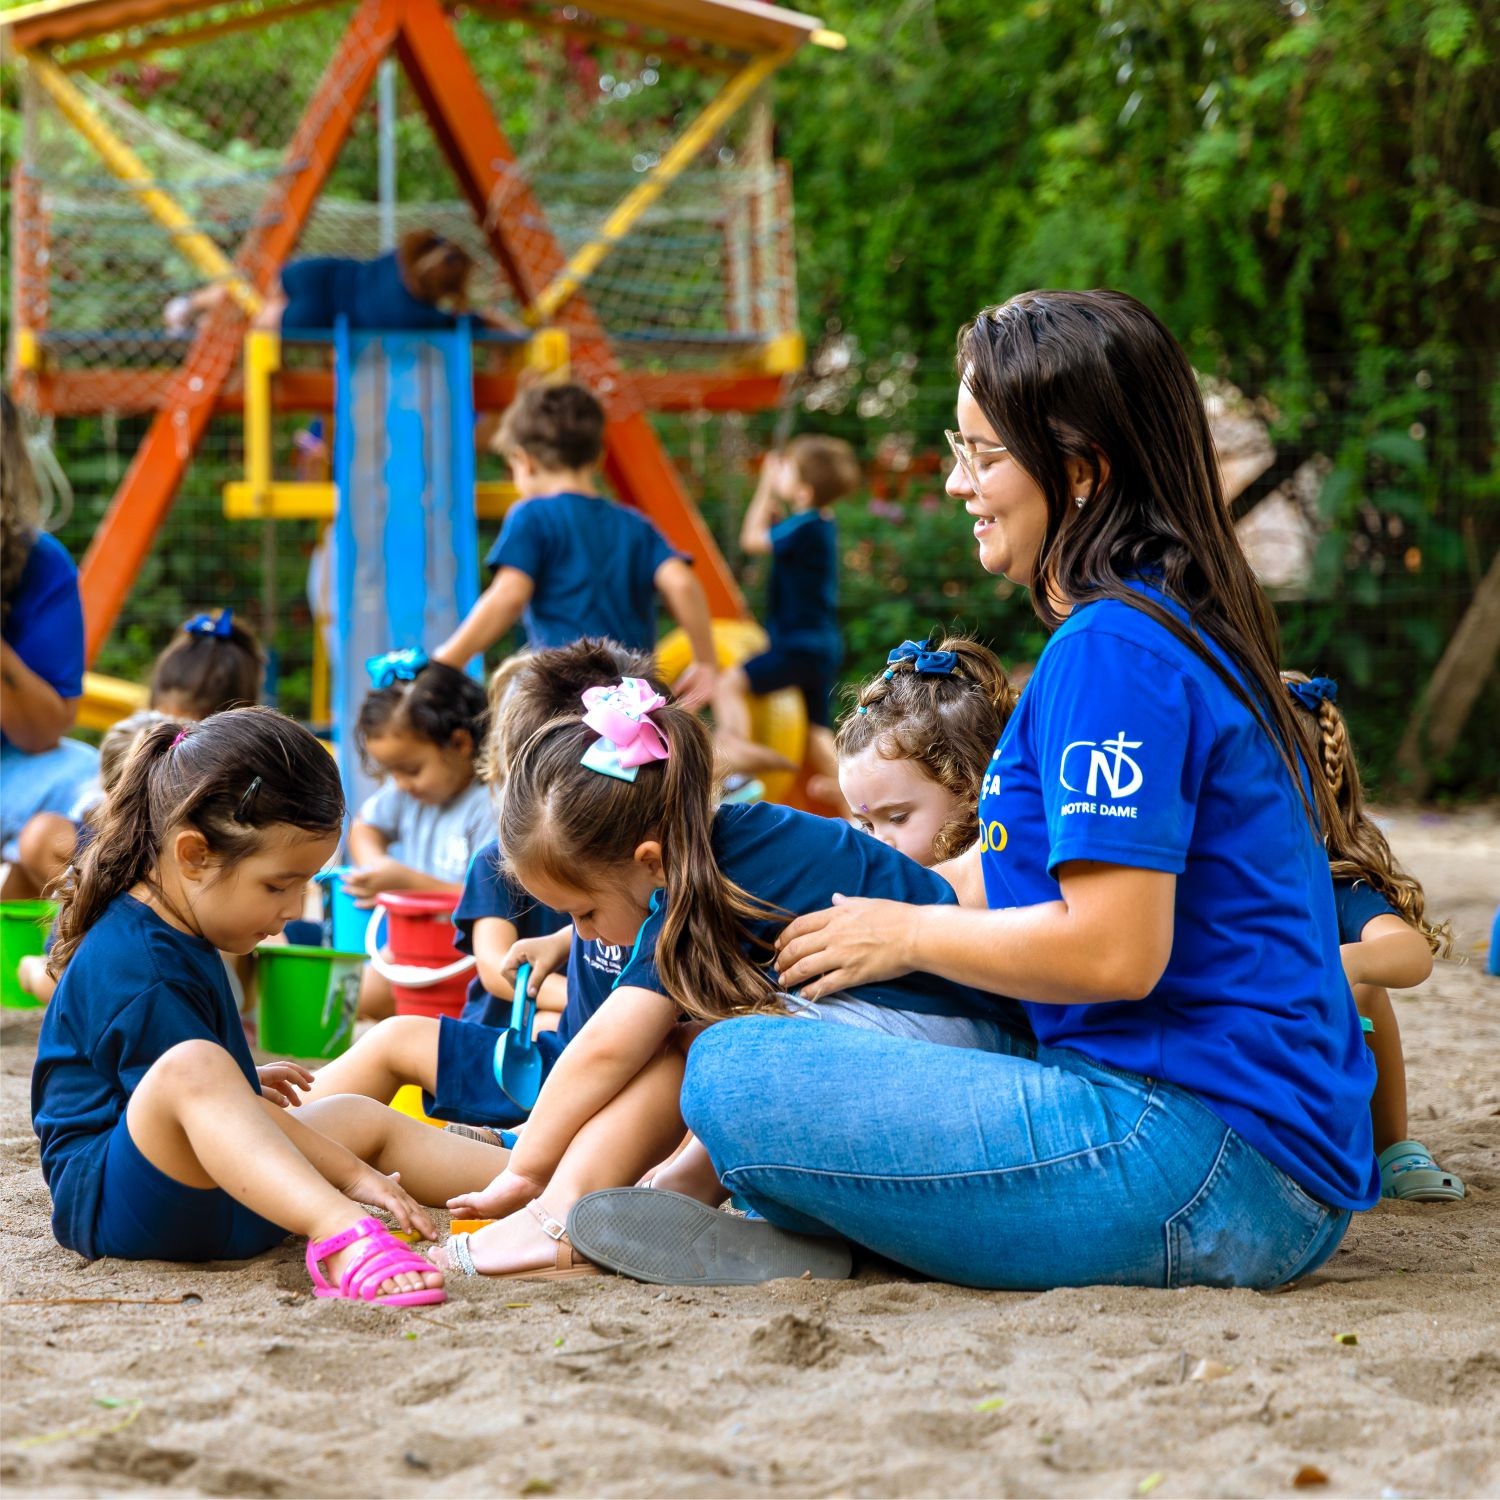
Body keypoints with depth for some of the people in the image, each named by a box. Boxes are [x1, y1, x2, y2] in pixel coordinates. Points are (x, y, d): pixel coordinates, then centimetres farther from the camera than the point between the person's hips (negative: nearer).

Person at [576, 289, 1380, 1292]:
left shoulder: (1114, 649, -15)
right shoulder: (1180, 631, 18)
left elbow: (1112, 949, -21)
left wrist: (907, 932, -6)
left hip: (1208, 1162, -11)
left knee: (733, 1077, -16)